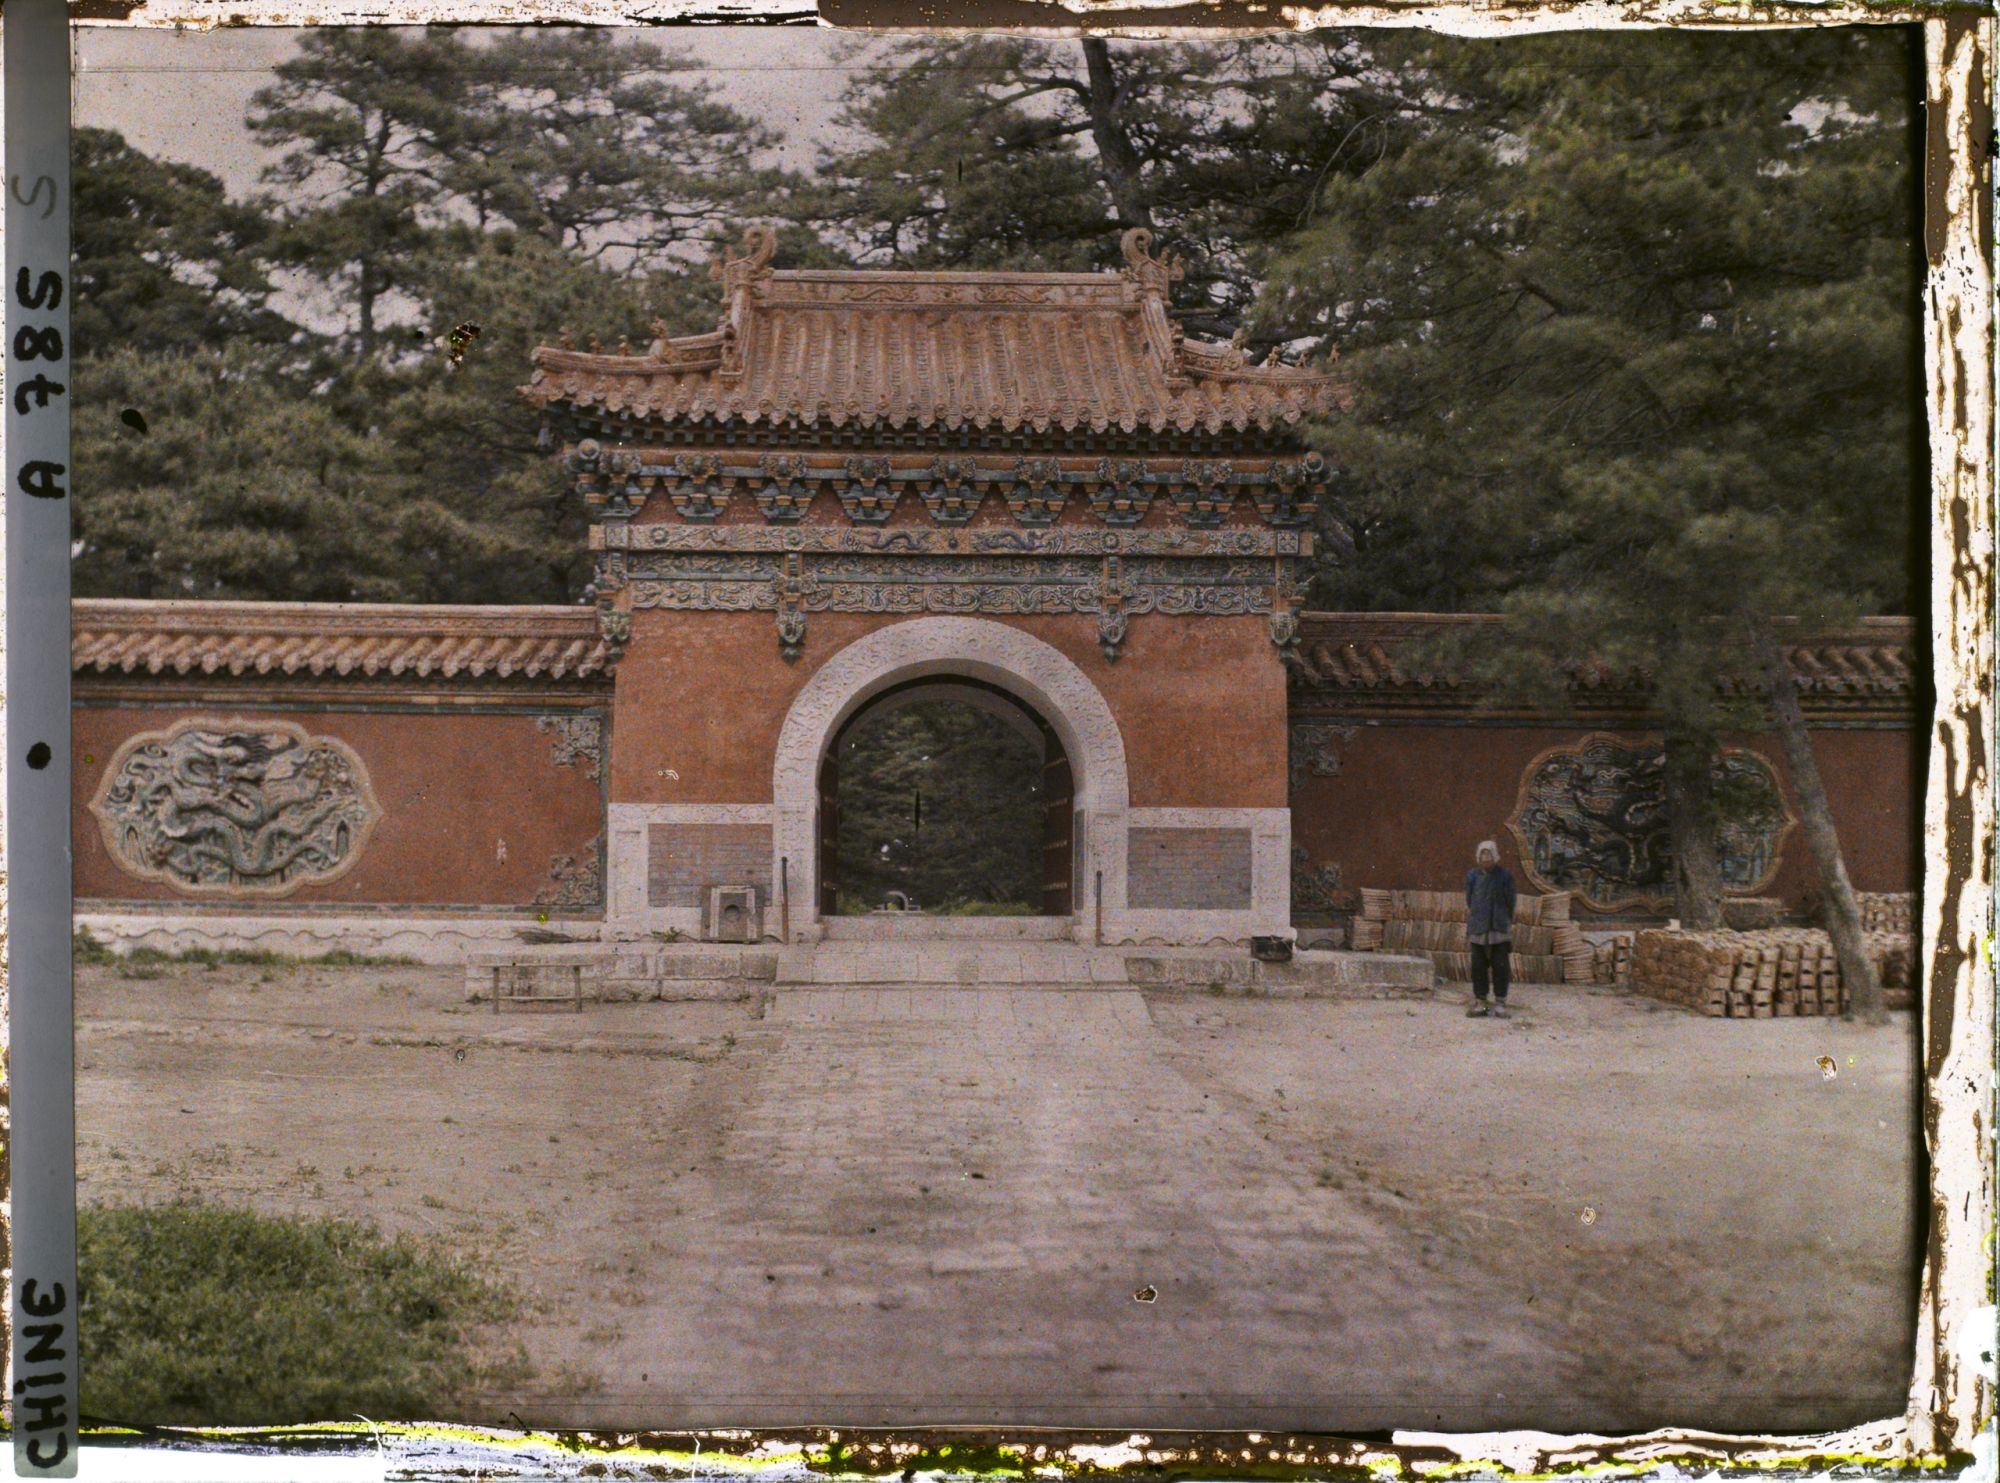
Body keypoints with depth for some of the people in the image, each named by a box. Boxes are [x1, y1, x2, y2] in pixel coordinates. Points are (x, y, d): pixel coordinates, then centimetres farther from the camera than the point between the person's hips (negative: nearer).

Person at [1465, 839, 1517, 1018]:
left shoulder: (1504, 876, 0)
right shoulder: (1472, 876, 5)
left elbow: (1510, 903, 4)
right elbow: (1468, 903, 11)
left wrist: (1510, 927, 1)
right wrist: (1467, 929, 9)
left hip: (1499, 929, -2)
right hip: (1478, 929, 2)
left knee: (1500, 967, 0)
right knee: (1478, 967, 4)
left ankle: (1500, 1003, 7)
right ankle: (1479, 1002, 12)